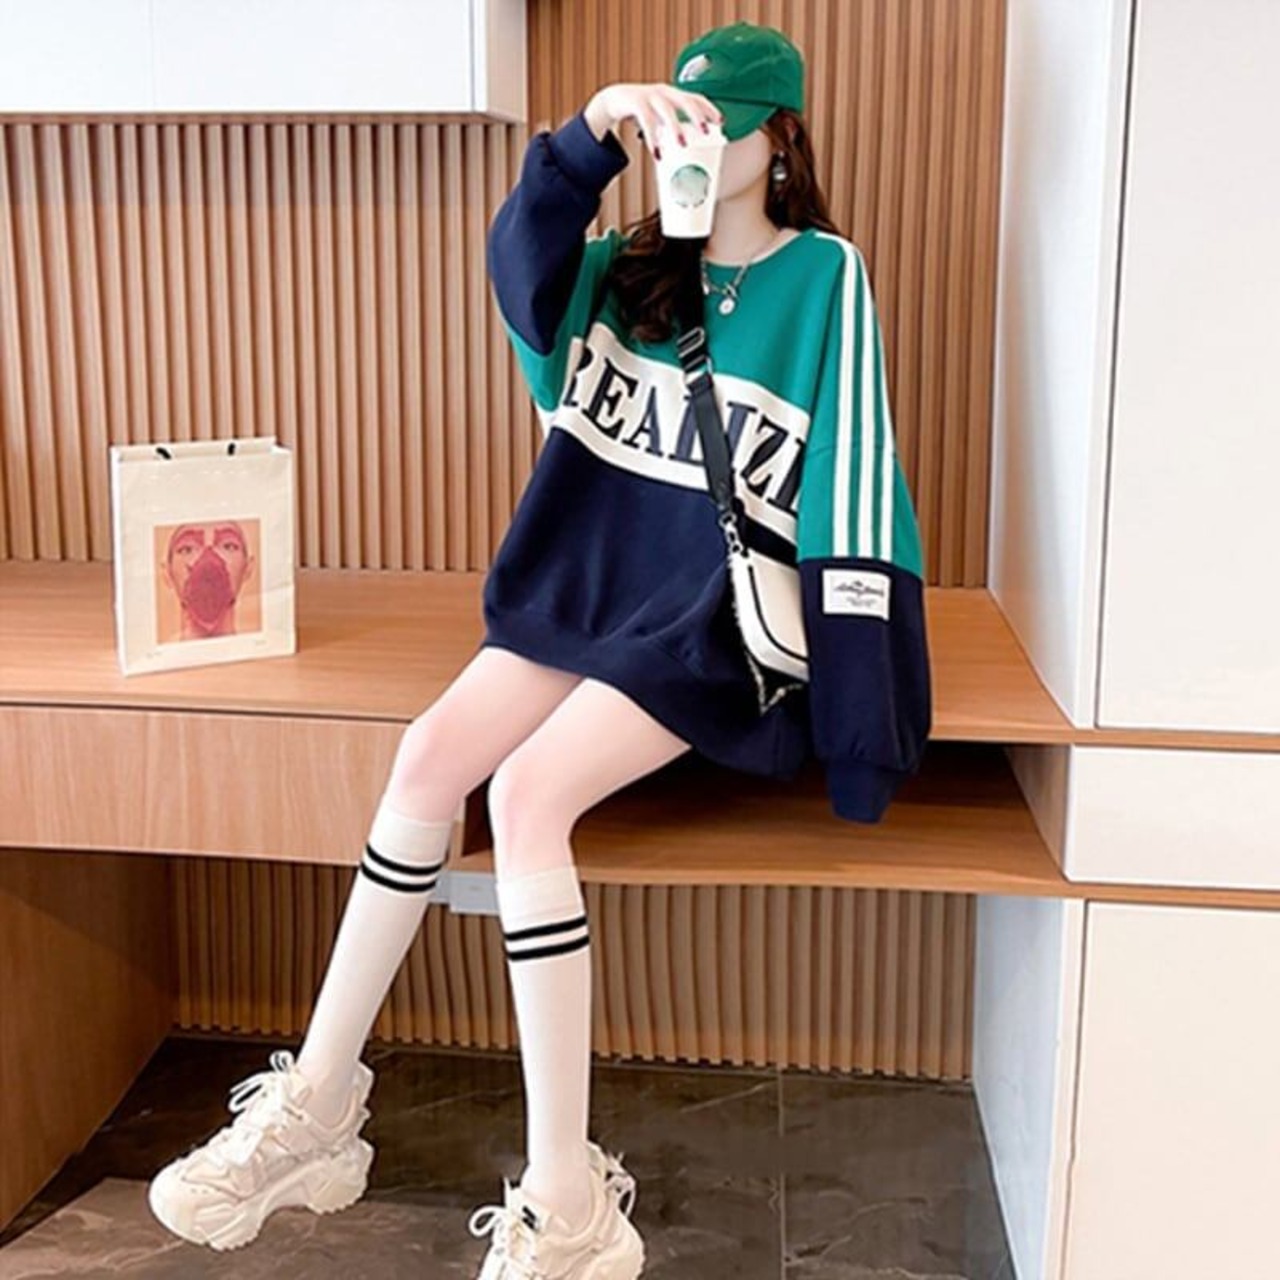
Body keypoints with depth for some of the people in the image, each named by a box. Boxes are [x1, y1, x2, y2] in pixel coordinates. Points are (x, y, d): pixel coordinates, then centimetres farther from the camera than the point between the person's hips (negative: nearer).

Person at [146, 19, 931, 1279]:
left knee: (527, 795, -25)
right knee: (428, 757, -15)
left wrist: (857, 720, -16)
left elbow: (851, 491, -10)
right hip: (585, 585, 5)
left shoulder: (823, 277, -4)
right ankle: (316, 1099, -3)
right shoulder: (634, 268, 12)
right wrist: (593, 131, -25)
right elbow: (523, 264, -8)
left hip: (712, 618, -5)